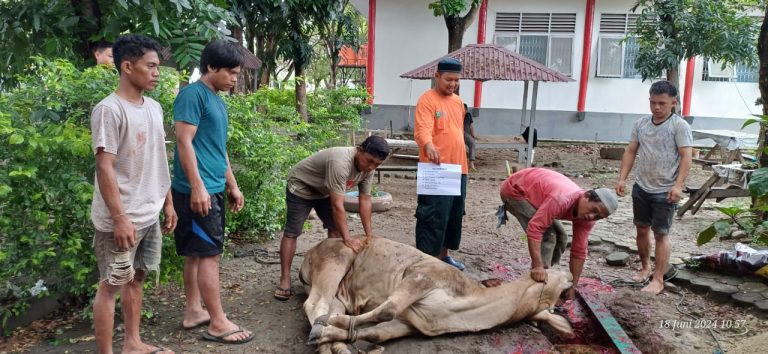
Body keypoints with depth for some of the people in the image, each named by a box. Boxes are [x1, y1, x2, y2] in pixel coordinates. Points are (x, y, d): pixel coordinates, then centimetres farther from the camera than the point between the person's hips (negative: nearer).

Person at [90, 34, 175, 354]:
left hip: (150, 215, 8)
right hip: (122, 219, -8)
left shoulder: (153, 107, 8)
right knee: (110, 285, 3)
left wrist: (168, 202, 15)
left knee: (136, 279, 17)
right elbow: (104, 168, -18)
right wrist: (119, 218, -21)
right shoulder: (109, 109, -15)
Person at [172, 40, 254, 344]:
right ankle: (218, 323, 0)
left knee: (196, 253, 14)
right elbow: (184, 142, -17)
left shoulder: (217, 101, 17)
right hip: (198, 190, -9)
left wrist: (232, 186, 23)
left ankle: (193, 312, 24)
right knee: (209, 253, -6)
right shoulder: (193, 94, -11)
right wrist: (197, 186, -22)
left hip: (214, 189, 9)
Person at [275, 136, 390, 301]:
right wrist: (347, 239, -38)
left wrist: (369, 235, -15)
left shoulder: (368, 167, -17)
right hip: (301, 186, -8)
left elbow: (365, 200, -12)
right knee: (292, 232, -7)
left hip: (324, 190, 8)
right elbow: (337, 205, -40)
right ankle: (285, 280, -2)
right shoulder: (340, 163, -41)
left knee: (335, 227, 3)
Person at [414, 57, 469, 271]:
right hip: (436, 170, -8)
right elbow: (422, 130, -24)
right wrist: (428, 146, -45)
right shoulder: (427, 100, -10)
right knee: (434, 216, -7)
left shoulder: (458, 101, 15)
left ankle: (443, 255, 29)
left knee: (454, 215, 16)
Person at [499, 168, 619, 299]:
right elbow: (534, 228, -41)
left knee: (560, 237, 8)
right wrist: (538, 266, -44)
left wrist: (572, 286, -8)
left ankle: (545, 277, 18)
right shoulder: (562, 200, -39)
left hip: (533, 193, 8)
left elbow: (579, 252, -7)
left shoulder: (587, 218, -12)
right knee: (548, 237, -19)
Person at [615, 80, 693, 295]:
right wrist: (622, 179, 2)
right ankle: (645, 267, 33)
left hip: (664, 191, -5)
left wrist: (678, 185, -22)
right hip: (641, 188, 5)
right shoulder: (641, 124, 6)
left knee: (661, 234, 0)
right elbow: (630, 152, 9)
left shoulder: (679, 126, -8)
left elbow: (686, 157, -13)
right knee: (642, 229, 15)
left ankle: (658, 279, 9)